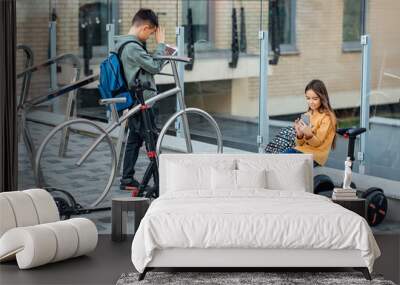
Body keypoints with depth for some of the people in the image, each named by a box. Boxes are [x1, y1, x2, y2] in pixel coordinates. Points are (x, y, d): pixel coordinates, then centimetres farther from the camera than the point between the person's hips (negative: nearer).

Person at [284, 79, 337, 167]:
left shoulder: (327, 117, -5)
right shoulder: (307, 115, 12)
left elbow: (318, 143, -7)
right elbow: (300, 143, 13)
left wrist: (308, 134, -27)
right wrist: (299, 134, -10)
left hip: (315, 155, -5)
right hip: (302, 149, 6)